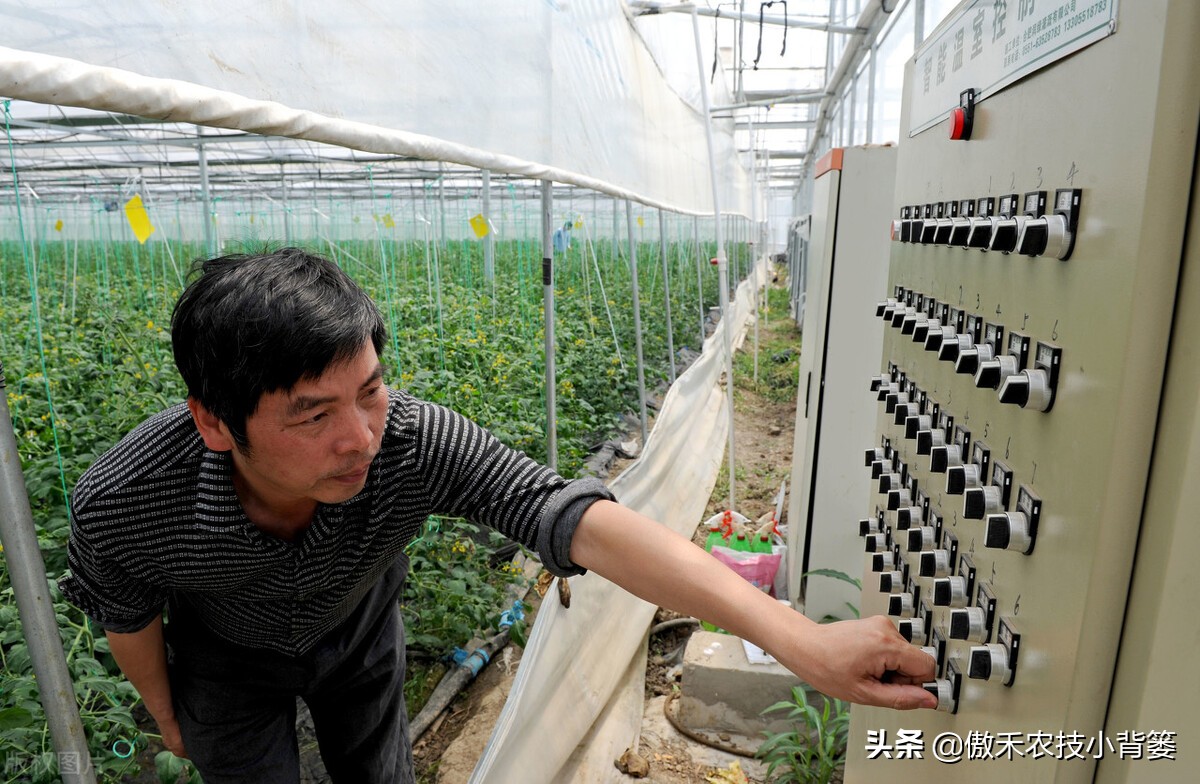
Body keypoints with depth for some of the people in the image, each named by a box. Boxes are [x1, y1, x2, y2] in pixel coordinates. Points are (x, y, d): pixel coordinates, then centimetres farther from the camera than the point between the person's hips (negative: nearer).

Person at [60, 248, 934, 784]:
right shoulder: (123, 504, -37)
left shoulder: (412, 442, -42)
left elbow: (582, 520, -50)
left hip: (357, 630, 1)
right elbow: (124, 612, -13)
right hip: (231, 658, 0)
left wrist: (799, 639, -58)